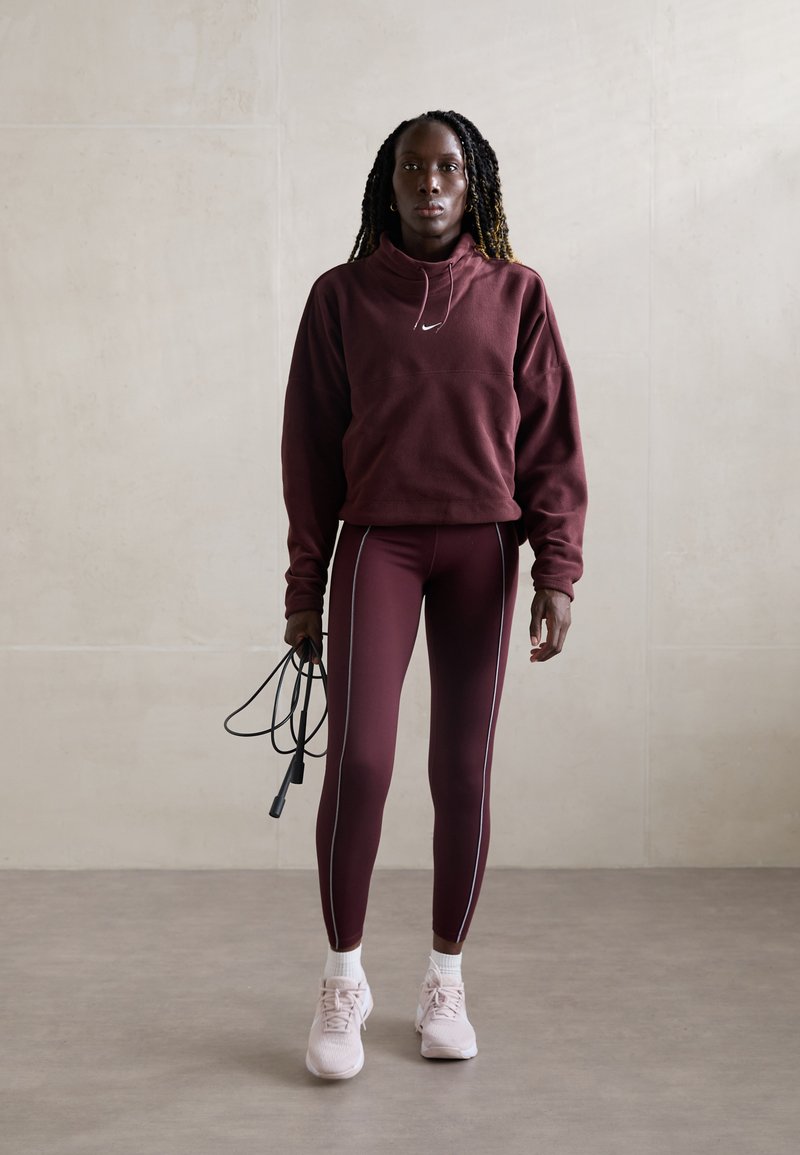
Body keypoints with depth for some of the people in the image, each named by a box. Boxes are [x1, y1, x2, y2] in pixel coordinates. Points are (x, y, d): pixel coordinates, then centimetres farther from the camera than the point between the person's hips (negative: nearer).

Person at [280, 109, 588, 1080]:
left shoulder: (515, 294, 6)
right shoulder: (341, 296, 4)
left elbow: (550, 439, 4)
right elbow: (310, 446, 5)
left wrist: (557, 569, -4)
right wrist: (304, 587, 3)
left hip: (482, 545, 1)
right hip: (376, 542, -1)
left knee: (463, 771, 4)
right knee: (357, 757, -13)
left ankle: (445, 981, 21)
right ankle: (343, 979, 7)